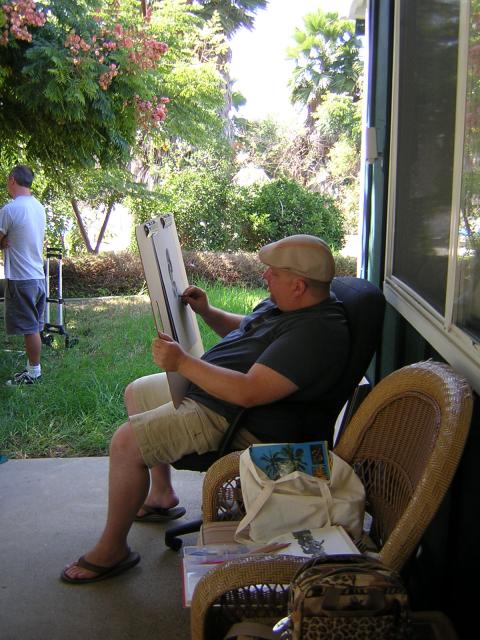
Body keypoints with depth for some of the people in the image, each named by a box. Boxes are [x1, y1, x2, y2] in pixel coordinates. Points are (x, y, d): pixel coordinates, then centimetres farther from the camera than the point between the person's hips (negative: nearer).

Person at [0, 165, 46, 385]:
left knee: (29, 328, 0)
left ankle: (34, 372, 9)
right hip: (38, 275, 8)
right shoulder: (39, 207, 9)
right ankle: (32, 368, 23)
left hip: (21, 278, -8)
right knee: (34, 327, 14)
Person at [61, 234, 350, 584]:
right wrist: (208, 312, 4)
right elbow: (243, 330, 22)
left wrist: (182, 362, -28)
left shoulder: (314, 333, -29)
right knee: (136, 393, 23)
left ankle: (112, 548, 3)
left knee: (126, 443, -19)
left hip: (241, 422, -11)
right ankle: (162, 495, 33)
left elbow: (248, 393, -35)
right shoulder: (288, 303, 4)